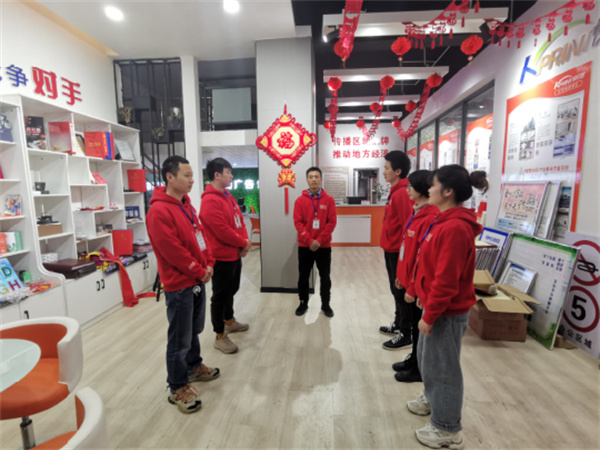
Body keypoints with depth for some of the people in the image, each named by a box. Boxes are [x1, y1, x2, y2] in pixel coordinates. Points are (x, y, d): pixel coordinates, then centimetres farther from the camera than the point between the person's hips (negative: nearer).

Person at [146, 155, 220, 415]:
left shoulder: (186, 205, 9)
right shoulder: (158, 211, -19)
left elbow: (201, 235, 13)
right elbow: (172, 251, -22)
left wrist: (208, 265, 1)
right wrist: (199, 272, -13)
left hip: (197, 281, 9)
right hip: (179, 285, -8)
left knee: (194, 330, 23)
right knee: (180, 339, 5)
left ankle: (194, 366, 43)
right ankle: (178, 388, 23)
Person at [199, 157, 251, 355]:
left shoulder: (228, 196, 11)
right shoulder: (210, 200, -20)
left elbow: (240, 221, 12)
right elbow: (222, 230, -25)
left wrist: (245, 241, -4)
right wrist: (243, 243, -13)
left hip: (235, 254, 9)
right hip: (222, 257, -9)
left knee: (231, 290, 23)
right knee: (220, 295, 4)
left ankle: (230, 321, 43)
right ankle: (220, 337, 18)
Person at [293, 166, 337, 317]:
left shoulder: (329, 199, -1)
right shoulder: (300, 200, -1)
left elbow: (332, 222, -6)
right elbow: (298, 222, -6)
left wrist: (319, 240, -14)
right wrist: (309, 241, -16)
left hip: (324, 246, 0)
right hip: (305, 246, 0)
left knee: (325, 277, 9)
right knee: (303, 277, 10)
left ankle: (326, 304, 26)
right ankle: (303, 303, 28)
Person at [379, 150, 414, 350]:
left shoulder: (402, 193, -19)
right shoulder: (395, 191, 11)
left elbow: (407, 225, -22)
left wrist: (402, 251, -19)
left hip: (397, 251, -10)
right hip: (391, 250, 10)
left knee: (401, 292, 3)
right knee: (396, 290, 20)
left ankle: (405, 334, 18)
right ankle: (398, 324, 36)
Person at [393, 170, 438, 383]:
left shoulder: (430, 218, -23)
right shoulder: (417, 213, 7)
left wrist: (413, 287, -17)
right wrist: (401, 276, 16)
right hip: (410, 279, 8)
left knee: (419, 326, 9)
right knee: (414, 323, 21)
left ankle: (420, 369, 28)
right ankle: (414, 359, 38)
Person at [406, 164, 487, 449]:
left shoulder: (455, 228, -26)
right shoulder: (446, 221, 6)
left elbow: (446, 280, -26)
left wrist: (429, 316, -19)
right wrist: (424, 297, 18)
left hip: (446, 312, -9)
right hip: (437, 306, 9)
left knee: (442, 366, 8)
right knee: (427, 358, 25)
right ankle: (433, 400, 48)